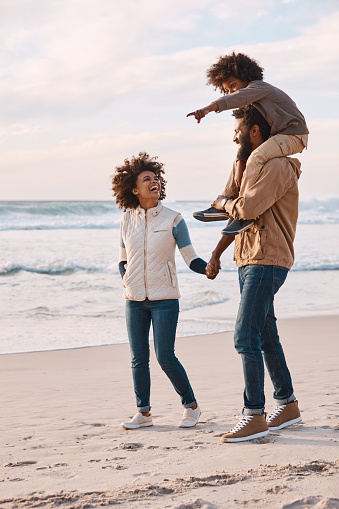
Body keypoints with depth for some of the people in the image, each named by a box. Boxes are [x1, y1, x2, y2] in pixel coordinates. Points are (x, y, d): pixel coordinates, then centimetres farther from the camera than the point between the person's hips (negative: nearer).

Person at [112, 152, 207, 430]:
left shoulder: (173, 219, -4)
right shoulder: (128, 220, 6)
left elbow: (191, 259, -5)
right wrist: (126, 281, 1)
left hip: (164, 299, -4)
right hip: (135, 300, 4)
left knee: (165, 357, -7)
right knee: (139, 359, 5)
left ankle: (191, 406, 12)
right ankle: (143, 413, 17)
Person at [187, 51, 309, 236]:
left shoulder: (259, 87, -12)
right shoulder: (251, 105, 16)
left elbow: (239, 98, -33)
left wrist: (209, 108, -48)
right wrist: (239, 168, -4)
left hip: (293, 134, -11)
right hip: (278, 136, 11)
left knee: (256, 158, -31)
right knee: (241, 160, 20)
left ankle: (247, 215, -32)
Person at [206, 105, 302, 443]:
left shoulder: (277, 167, -13)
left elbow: (247, 209, -24)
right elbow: (238, 217, 25)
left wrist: (223, 202, -3)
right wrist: (216, 255, 21)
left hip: (267, 262, -10)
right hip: (247, 261, 10)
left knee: (246, 337, -13)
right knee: (265, 337, 14)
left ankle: (254, 416, -9)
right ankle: (287, 405, 24)